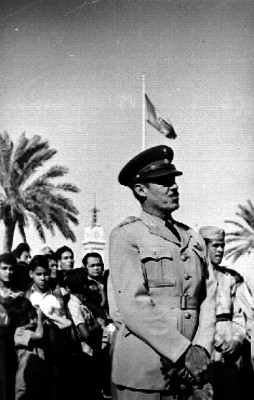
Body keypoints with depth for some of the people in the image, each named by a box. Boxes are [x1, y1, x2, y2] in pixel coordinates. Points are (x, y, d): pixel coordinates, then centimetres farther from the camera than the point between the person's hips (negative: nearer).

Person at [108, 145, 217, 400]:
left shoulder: (193, 239, 13)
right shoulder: (125, 235, -4)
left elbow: (207, 298, 7)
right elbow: (133, 306, -13)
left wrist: (201, 350, -8)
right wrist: (183, 352, -15)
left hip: (190, 370, 5)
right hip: (142, 372, -4)